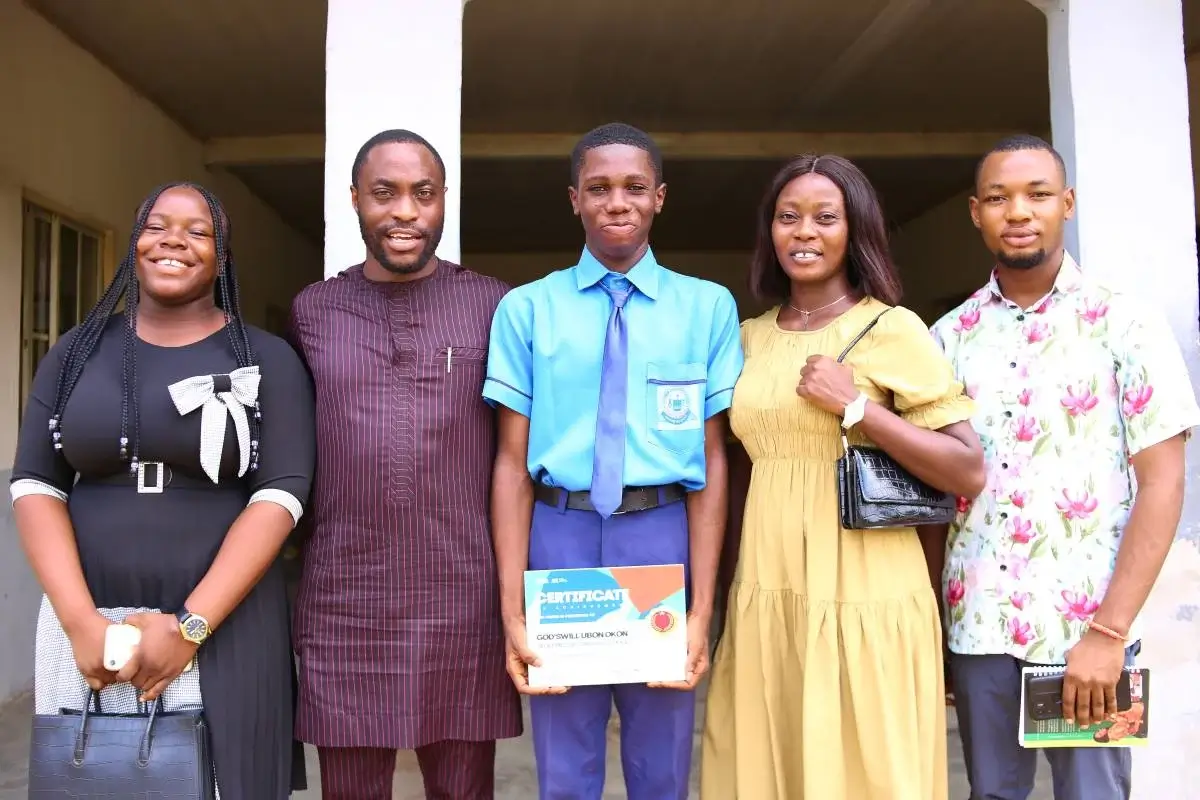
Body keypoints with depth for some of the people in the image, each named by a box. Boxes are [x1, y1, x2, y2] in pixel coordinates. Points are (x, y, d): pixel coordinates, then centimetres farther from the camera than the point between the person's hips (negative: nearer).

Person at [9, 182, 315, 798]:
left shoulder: (266, 359, 0)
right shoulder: (77, 352, 8)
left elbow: (281, 494, -8)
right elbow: (34, 484, 3)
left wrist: (190, 627, -15)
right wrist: (81, 621, -10)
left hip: (222, 624, -2)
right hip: (84, 621, 3)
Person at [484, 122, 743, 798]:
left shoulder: (708, 306, 1)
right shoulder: (527, 308, 1)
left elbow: (712, 462, -2)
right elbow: (512, 463, -1)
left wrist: (701, 608, -7)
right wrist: (513, 611, -6)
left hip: (664, 539, 0)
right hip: (560, 537, 0)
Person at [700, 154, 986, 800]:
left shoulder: (893, 329, -5)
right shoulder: (750, 337, 10)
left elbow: (969, 473, -10)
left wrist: (856, 406, -17)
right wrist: (728, 594, 13)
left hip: (862, 598, -4)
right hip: (764, 597, 5)